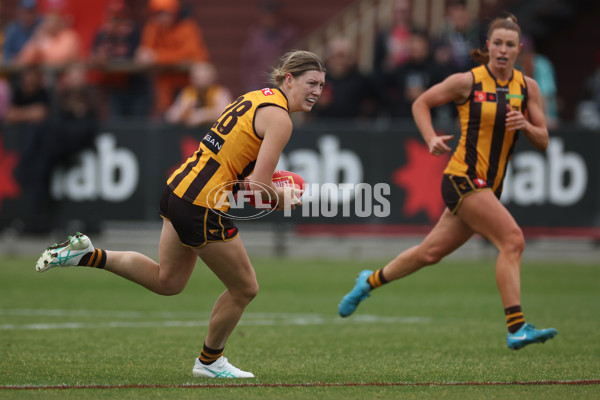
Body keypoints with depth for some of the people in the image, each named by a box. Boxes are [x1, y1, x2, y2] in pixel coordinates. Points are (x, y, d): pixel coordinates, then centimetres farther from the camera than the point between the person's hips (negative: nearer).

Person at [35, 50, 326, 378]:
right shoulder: (279, 119, -15)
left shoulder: (253, 98, 12)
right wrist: (284, 199, -1)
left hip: (177, 188, 9)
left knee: (167, 281, 25)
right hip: (203, 208, -9)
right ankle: (209, 361, 27)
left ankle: (85, 255, 16)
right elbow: (258, 186, -21)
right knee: (244, 289, 10)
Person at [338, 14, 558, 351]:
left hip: (490, 187, 6)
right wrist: (432, 139, -10)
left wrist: (526, 125, -15)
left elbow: (543, 142, 7)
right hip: (462, 178, -6)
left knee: (431, 253, 15)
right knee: (513, 240, -21)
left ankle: (370, 282, 38)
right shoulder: (468, 82, -7)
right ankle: (517, 328, -22)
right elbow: (421, 103, 6)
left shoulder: (528, 87, 5)